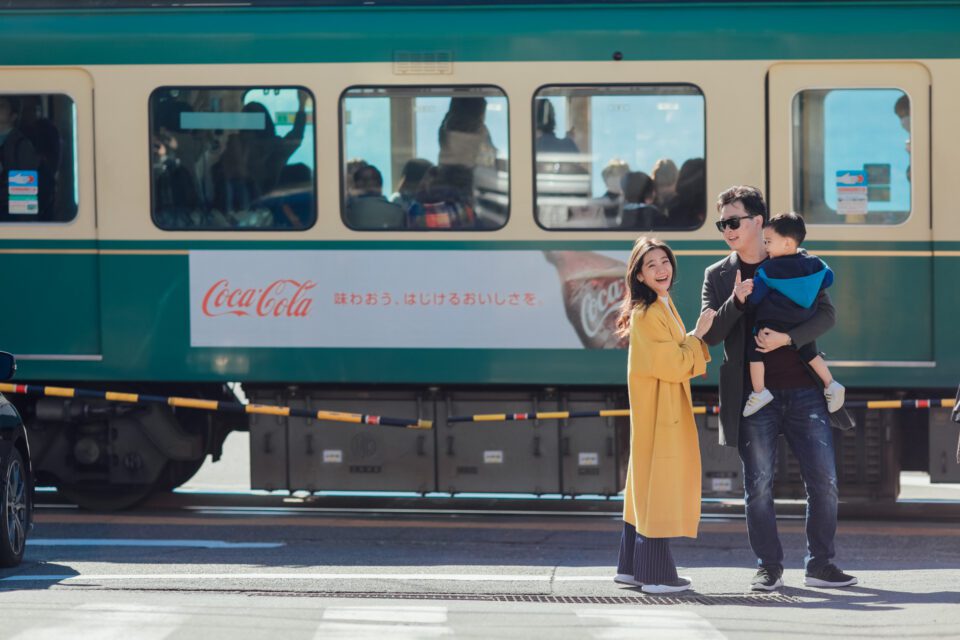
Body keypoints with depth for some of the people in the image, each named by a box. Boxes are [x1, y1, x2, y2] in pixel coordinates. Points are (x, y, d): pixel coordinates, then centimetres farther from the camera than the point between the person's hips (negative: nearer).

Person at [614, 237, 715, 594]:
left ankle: (632, 567, 21)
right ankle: (656, 574, -6)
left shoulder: (663, 306, 14)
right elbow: (674, 366, -20)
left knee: (646, 486, 14)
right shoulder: (647, 314, -18)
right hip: (659, 409, -10)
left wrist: (697, 338, 8)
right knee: (660, 484, -8)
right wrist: (697, 335, -11)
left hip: (665, 409, 10)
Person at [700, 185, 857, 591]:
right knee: (758, 486, 1)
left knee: (823, 481, -1)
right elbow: (710, 335, 2)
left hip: (803, 390, 0)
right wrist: (736, 302, -15)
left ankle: (820, 565, 9)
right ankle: (769, 568, 10)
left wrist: (787, 338, -15)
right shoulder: (717, 276, 8)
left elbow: (826, 314, 0)